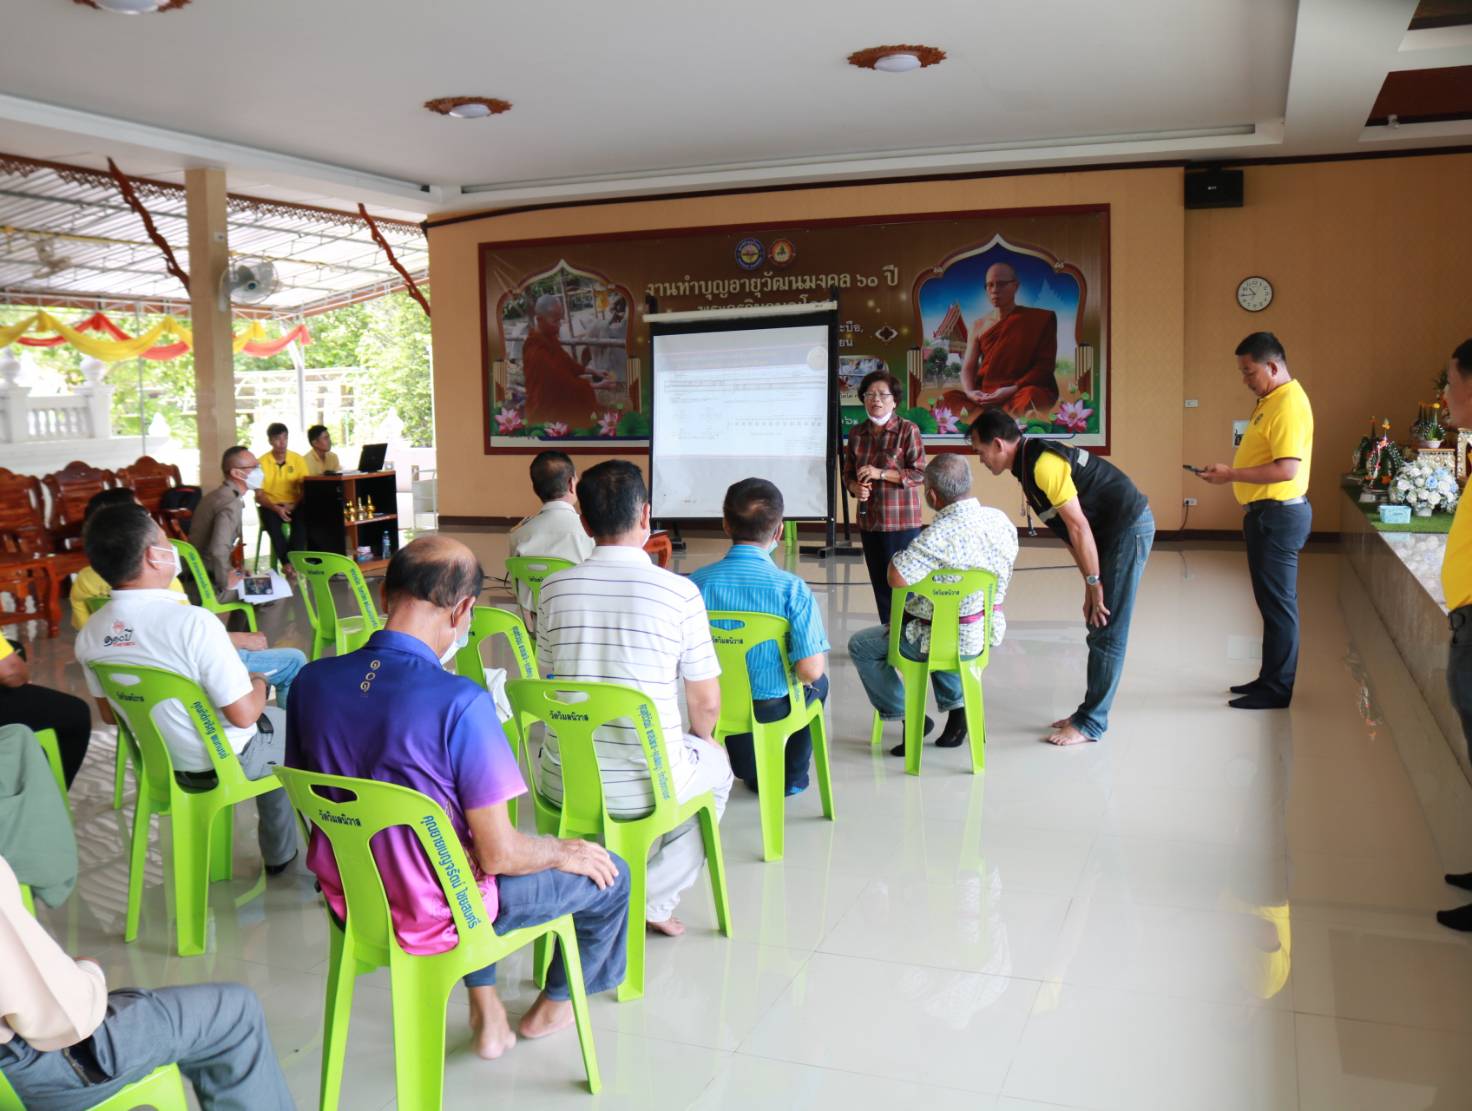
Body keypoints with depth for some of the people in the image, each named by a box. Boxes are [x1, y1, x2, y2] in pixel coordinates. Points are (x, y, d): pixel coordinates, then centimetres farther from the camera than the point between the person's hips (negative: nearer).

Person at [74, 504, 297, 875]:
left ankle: (279, 851, 40)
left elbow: (110, 714, 5)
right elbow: (243, 715, -27)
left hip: (158, 762, 6)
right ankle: (280, 854, 36)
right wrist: (260, 685, -5)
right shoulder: (194, 622, -33)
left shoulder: (89, 636, -11)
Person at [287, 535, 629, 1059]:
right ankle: (553, 1006, 42)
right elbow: (499, 855, -23)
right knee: (609, 874, 16)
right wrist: (562, 852, -2)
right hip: (432, 918, -6)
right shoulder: (460, 704, -29)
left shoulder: (313, 681, -10)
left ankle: (484, 1007, 35)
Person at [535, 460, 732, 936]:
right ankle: (654, 897, 18)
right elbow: (706, 703, -3)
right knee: (715, 764, 30)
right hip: (645, 788, -3)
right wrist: (699, 738, 21)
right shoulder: (679, 592, -11)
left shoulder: (555, 587, -2)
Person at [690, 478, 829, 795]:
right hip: (774, 709, -2)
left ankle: (752, 774, 51)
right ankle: (792, 777, 46)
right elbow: (810, 670, -25)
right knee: (818, 684, 33)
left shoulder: (697, 582, -15)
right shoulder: (793, 589, -23)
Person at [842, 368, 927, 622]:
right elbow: (848, 473, 14)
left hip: (901, 520, -5)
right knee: (879, 582, 11)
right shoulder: (857, 433, 8)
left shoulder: (908, 430, -6)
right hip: (869, 520, 5)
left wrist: (880, 473, -18)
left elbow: (919, 473, -9)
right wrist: (855, 487, -9)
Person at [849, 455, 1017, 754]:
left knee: (861, 646, 11)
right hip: (986, 633, 8)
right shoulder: (1001, 520, -6)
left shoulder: (939, 536, -31)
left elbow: (897, 579, -34)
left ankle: (908, 718, 13)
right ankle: (956, 707, 30)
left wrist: (898, 556, -12)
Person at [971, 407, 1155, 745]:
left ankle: (1090, 723, 2)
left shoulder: (1043, 463, -20)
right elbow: (1069, 533, 13)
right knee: (1098, 627, 13)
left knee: (1108, 633, -4)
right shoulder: (1028, 466, 11)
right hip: (1115, 531, 10)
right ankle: (1090, 713, 21)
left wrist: (1094, 583, -14)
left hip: (1129, 527, -10)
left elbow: (1079, 527, -20)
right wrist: (1091, 584, 10)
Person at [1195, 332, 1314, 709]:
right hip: (1265, 512, 10)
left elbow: (1287, 469, -26)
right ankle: (1270, 678, 25)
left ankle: (1277, 690, 3)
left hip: (1280, 514, -10)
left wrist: (1232, 475, -20)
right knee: (1270, 599, 15)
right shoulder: (1270, 399, 14)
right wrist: (1231, 472, 7)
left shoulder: (1289, 403, -18)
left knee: (1278, 601, -4)